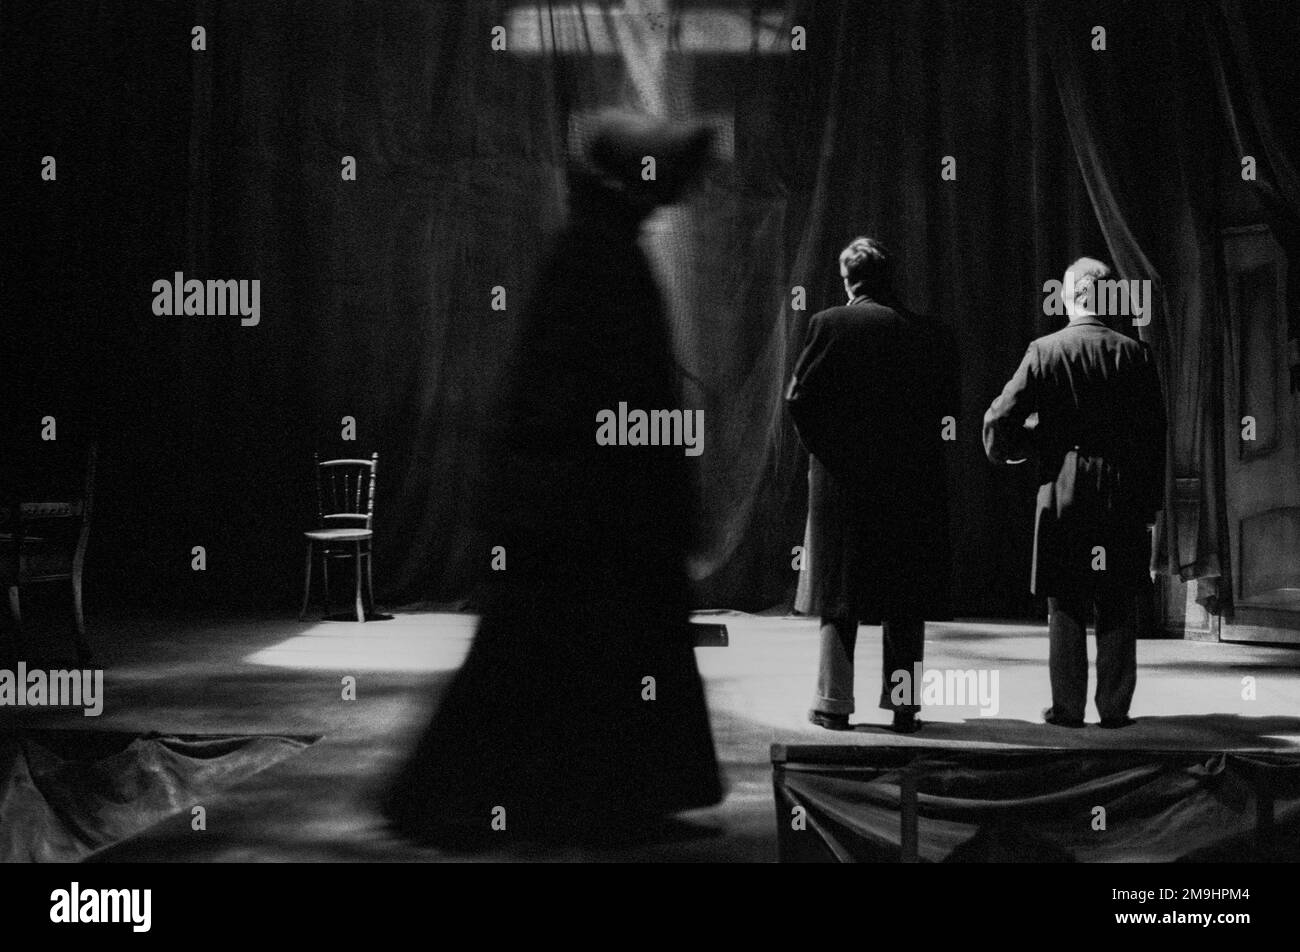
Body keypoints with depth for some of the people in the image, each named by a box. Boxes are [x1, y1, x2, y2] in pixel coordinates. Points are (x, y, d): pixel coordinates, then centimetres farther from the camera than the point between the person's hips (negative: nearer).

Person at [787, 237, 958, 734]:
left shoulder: (829, 324, -6)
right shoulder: (929, 333, 2)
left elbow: (798, 396, -8)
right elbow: (947, 406, 4)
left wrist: (822, 446, 5)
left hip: (841, 478, -2)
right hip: (912, 479, 2)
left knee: (838, 596, 7)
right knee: (906, 598, 9)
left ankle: (835, 702, 10)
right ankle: (904, 704, 11)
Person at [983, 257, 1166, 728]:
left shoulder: (1044, 352, -4)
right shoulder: (1134, 353, 0)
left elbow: (999, 421, -7)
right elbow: (1154, 434, 2)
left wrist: (1009, 449, 15)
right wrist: (1150, 502, 9)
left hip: (1063, 495, -1)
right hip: (1123, 495, 1)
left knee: (1066, 607, 6)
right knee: (1118, 609, 8)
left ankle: (1067, 708, 8)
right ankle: (1114, 708, 11)